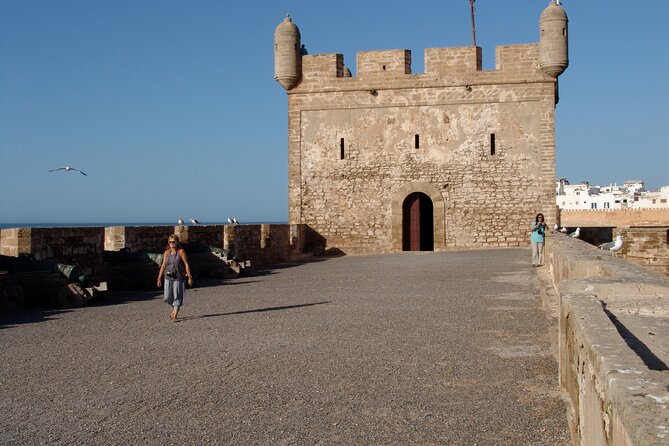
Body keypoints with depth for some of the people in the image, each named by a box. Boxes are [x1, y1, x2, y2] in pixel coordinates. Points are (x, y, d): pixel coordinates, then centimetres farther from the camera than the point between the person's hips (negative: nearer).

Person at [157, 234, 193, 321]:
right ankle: (175, 309, 33)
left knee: (177, 297, -3)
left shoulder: (181, 252, -5)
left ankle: (174, 316, 1)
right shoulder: (167, 253, 6)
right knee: (168, 297, 5)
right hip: (168, 278, 4)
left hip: (178, 278, -4)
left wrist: (190, 277, -12)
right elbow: (163, 266, 9)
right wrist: (159, 278, 7)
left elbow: (186, 265, -7)